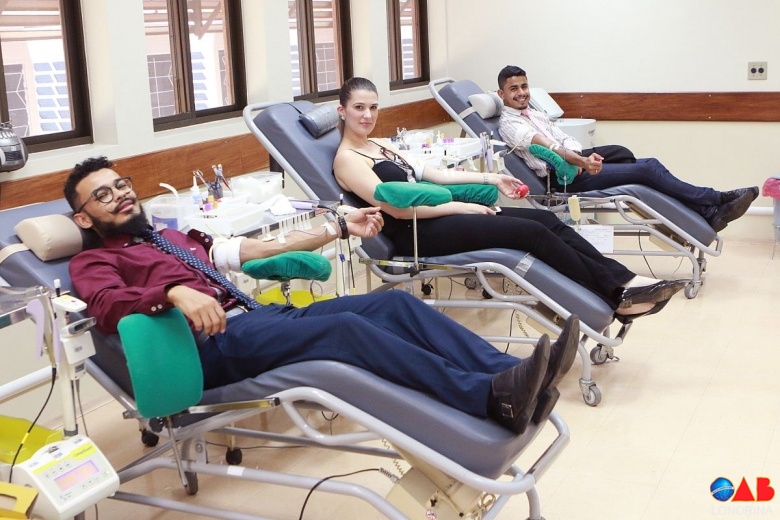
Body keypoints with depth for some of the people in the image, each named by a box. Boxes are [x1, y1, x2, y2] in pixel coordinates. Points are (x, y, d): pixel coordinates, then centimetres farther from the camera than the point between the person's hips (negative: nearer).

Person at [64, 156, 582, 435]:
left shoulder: (175, 236, 31)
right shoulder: (94, 261, 11)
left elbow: (252, 248, 27)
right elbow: (109, 307, -12)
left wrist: (339, 227, 22)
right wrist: (175, 292, -32)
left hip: (262, 314, 7)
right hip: (213, 344, -7)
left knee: (395, 303, -13)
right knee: (345, 327, -32)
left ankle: (512, 377, -25)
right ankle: (494, 397, -42)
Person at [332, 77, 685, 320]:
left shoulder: (378, 147, 21)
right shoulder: (347, 159, -7)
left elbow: (432, 175, 20)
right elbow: (397, 206, -17)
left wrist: (490, 178, 14)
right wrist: (460, 207, -14)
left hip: (437, 217, 9)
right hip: (418, 234, -9)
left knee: (547, 220, -7)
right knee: (534, 233, -19)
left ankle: (624, 281, -12)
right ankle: (617, 299, -14)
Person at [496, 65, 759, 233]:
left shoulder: (533, 113, 21)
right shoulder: (509, 124, -6)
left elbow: (564, 139, 14)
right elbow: (547, 147, -22)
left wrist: (586, 155, -9)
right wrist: (582, 162, -37)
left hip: (579, 162, 8)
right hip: (564, 176, -8)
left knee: (648, 165, -8)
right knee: (646, 170, -17)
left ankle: (709, 213, -12)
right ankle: (717, 200, -13)